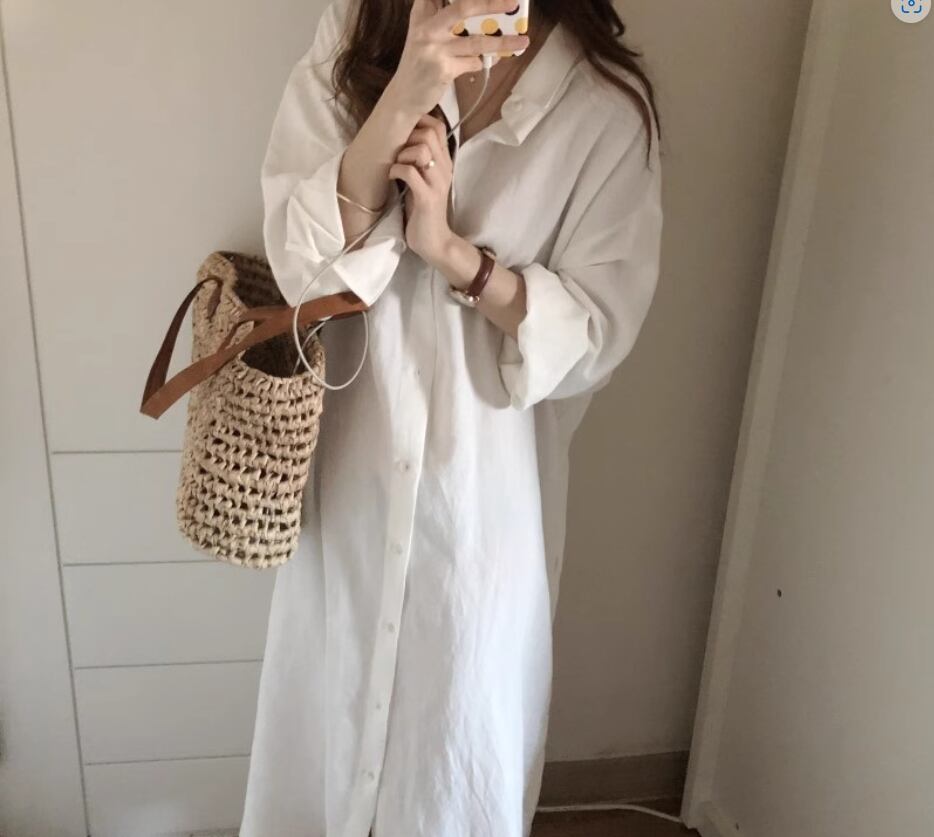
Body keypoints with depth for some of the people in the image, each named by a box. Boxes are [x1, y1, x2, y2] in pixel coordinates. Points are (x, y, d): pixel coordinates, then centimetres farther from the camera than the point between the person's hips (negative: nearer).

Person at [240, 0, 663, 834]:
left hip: (486, 491, -2)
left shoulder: (606, 105, -12)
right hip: (351, 466, 2)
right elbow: (302, 262, -14)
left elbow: (596, 334, -12)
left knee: (466, 728, 19)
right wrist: (401, 99, -26)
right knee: (328, 706, 23)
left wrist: (451, 248, -25)